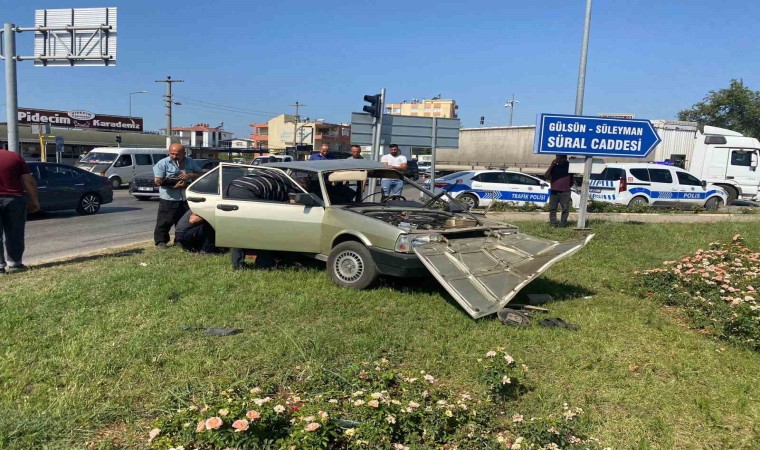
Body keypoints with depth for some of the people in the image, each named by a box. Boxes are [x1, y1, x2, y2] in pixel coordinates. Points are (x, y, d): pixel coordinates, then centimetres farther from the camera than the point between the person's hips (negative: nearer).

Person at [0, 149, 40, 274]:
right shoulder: (15, 157, 5)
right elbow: (29, 181, 1)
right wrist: (35, 200, 7)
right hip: (14, 199, 1)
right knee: (14, 235, 9)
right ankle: (14, 263, 13)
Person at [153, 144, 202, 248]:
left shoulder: (190, 162, 10)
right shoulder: (162, 163, -4)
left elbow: (200, 174, 13)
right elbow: (158, 181, -10)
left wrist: (190, 175, -9)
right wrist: (174, 186, -23)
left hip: (187, 199, 4)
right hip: (168, 199, -4)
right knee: (164, 222, -3)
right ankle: (160, 241, 9)